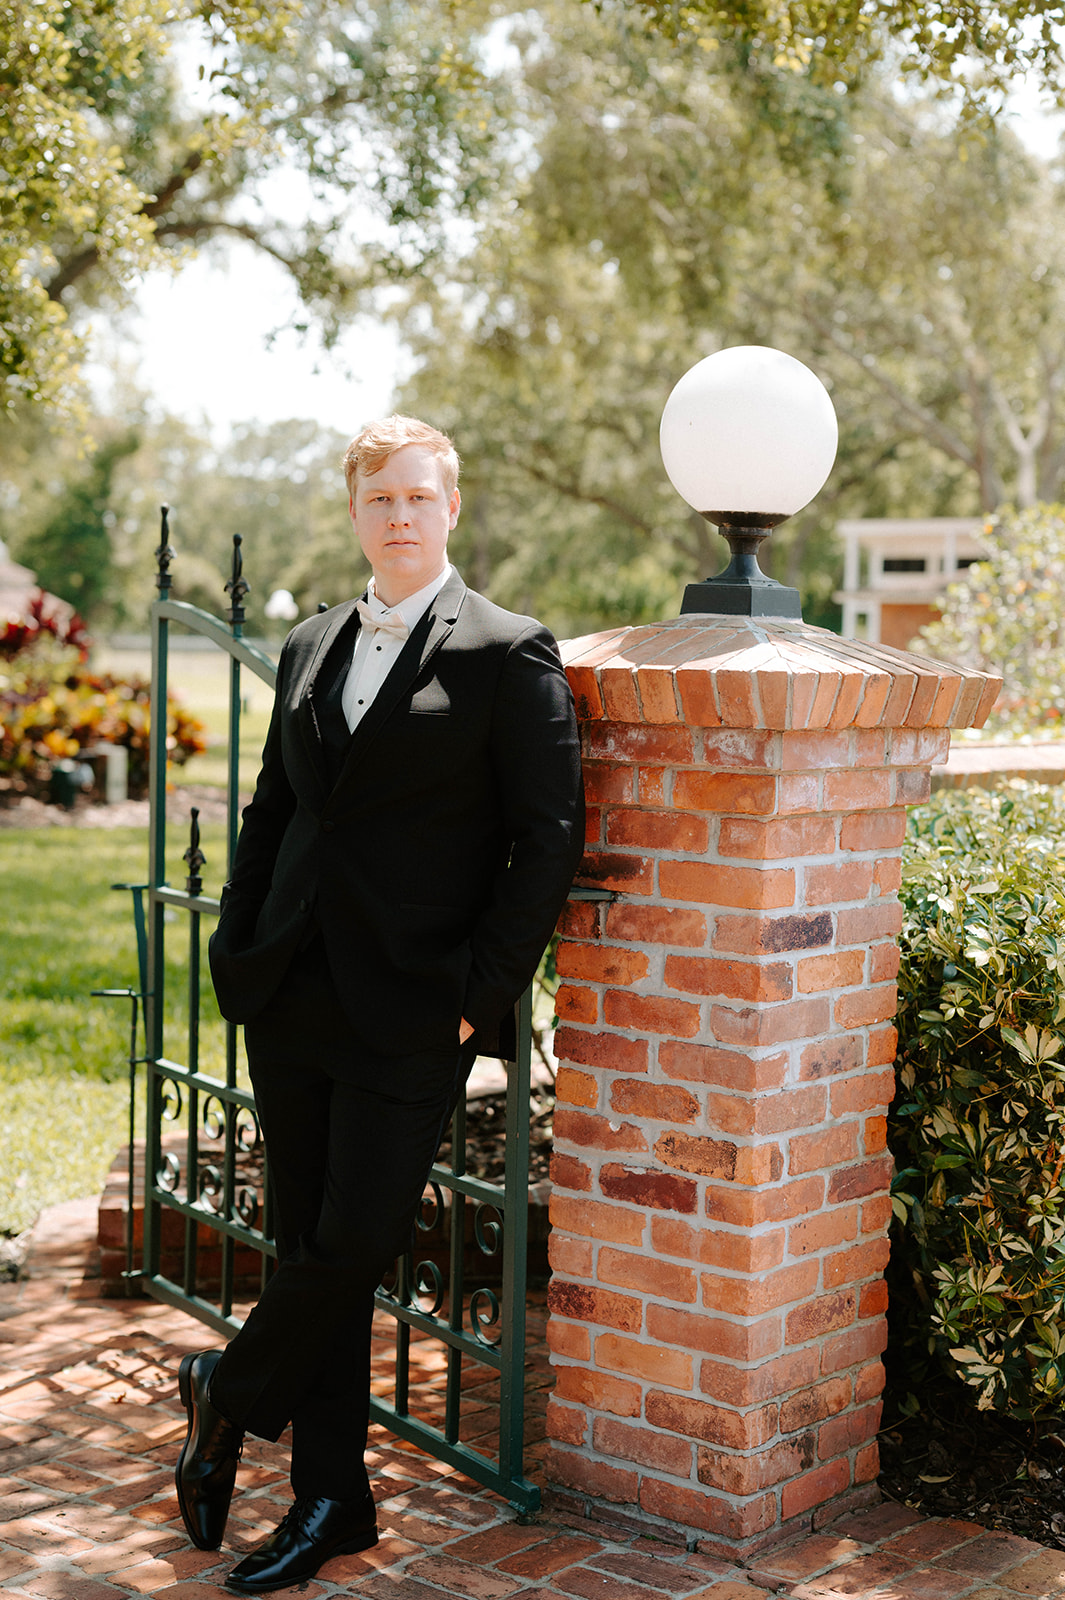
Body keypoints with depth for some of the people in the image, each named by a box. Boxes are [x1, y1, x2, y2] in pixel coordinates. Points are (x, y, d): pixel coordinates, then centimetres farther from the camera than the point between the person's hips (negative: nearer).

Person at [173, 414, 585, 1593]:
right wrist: (240, 949, 9)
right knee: (310, 1249, 10)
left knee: (354, 1247, -4)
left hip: (409, 1012, -5)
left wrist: (481, 991, -12)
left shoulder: (508, 656, -4)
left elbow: (548, 837, -8)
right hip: (291, 1002, 6)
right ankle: (330, 1500, 23)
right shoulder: (310, 648, 14)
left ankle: (228, 1394, 24)